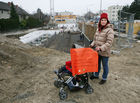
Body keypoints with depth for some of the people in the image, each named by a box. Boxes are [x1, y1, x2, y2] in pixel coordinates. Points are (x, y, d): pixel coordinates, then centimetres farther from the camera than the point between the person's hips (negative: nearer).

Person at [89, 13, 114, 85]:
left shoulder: (109, 30, -17)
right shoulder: (98, 29, 7)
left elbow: (109, 42, -22)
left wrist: (101, 48, -28)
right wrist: (92, 44, 2)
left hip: (105, 52, -7)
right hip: (97, 51, 7)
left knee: (105, 65, 11)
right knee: (97, 64, 23)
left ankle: (104, 78, 31)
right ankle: (96, 75, 44)